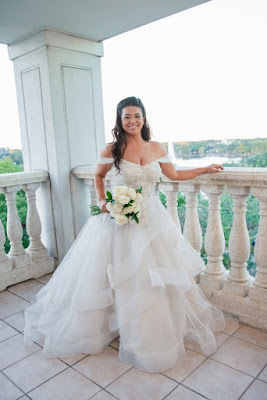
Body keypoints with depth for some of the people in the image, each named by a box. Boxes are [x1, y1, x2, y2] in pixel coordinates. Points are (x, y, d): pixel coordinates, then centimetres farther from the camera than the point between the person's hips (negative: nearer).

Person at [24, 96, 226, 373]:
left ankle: (154, 332, 36)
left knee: (156, 276, 12)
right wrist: (102, 201, -7)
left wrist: (205, 169, 20)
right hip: (119, 221, -4)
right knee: (122, 279, 6)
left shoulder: (156, 149, 3)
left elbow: (173, 175, 16)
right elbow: (98, 175, 9)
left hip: (152, 221, 4)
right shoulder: (112, 150, -7)